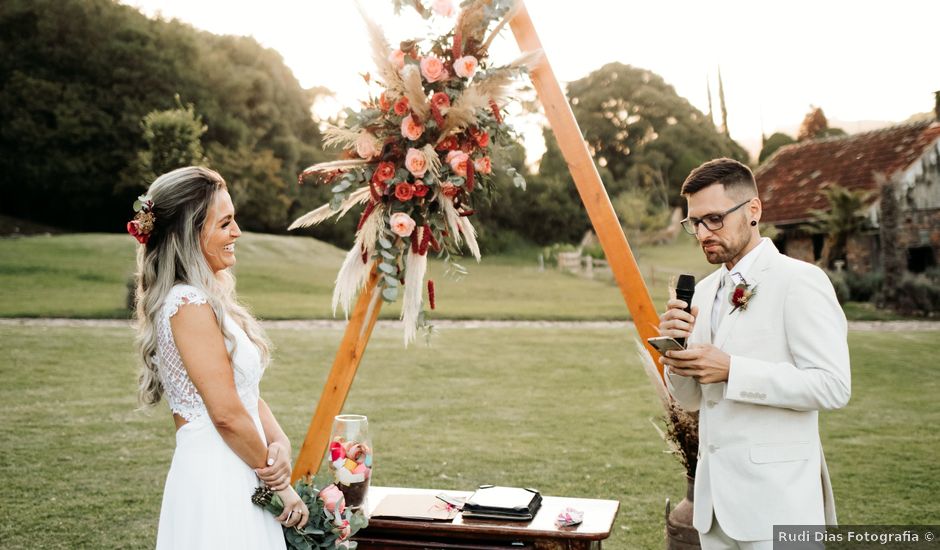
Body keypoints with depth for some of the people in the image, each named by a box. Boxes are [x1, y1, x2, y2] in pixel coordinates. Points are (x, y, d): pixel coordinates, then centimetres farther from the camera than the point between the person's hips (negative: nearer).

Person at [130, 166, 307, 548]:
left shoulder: (210, 298, 11)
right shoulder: (190, 304, -18)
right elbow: (227, 413, -20)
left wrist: (279, 442, -5)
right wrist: (279, 480, -9)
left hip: (235, 476, 9)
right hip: (215, 478, -9)